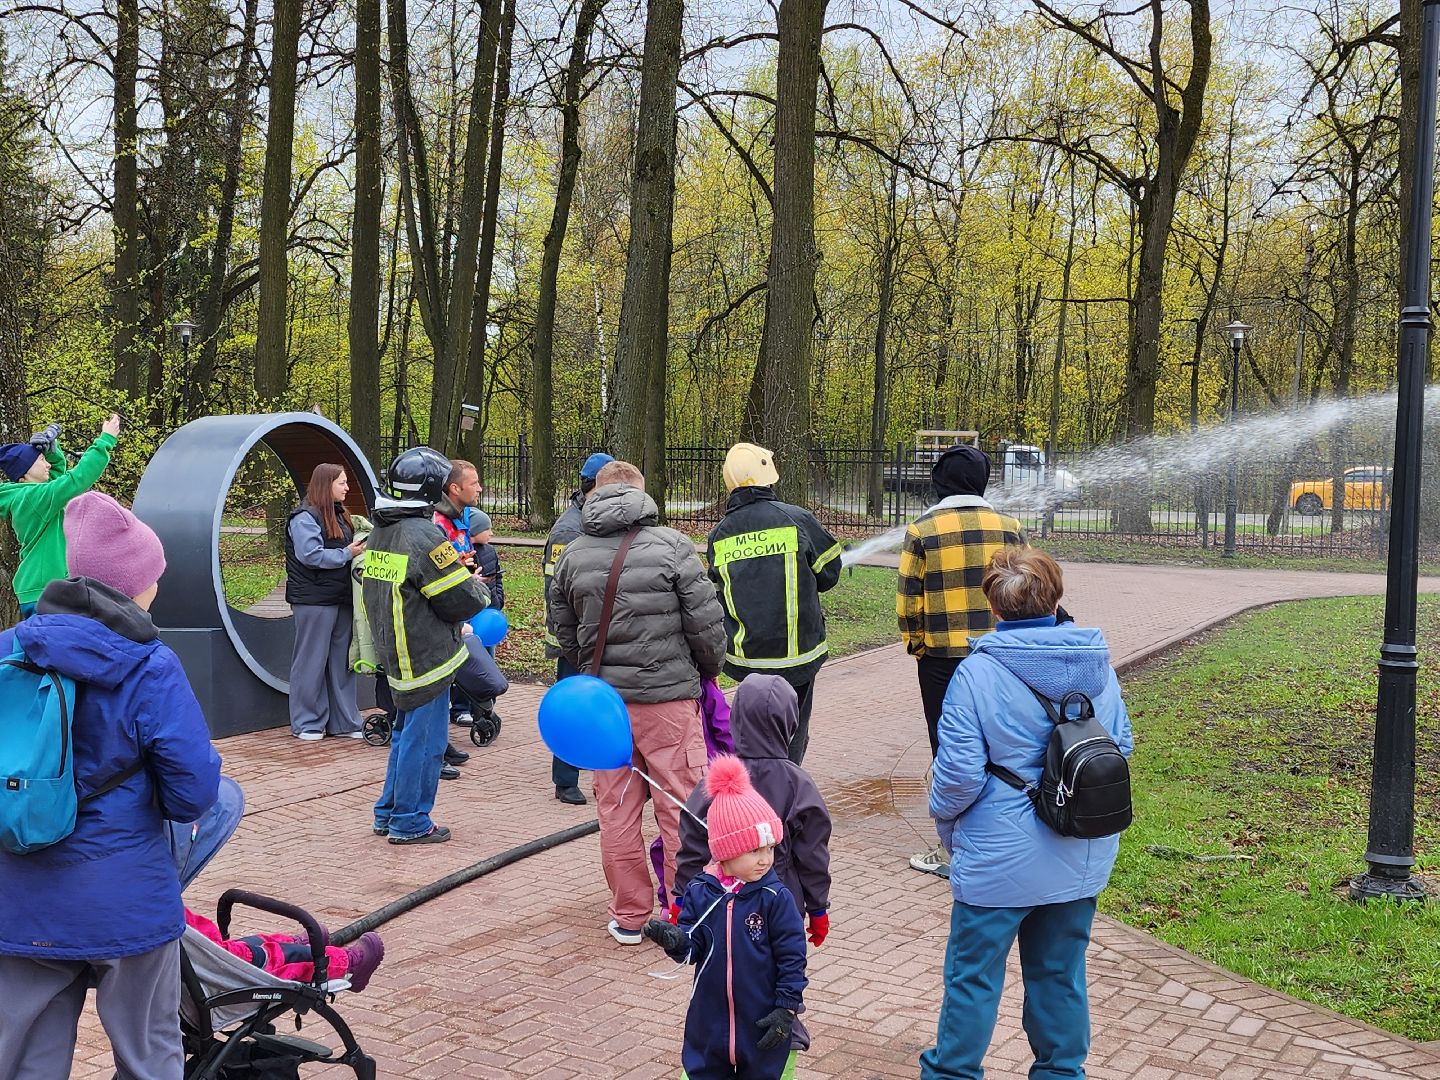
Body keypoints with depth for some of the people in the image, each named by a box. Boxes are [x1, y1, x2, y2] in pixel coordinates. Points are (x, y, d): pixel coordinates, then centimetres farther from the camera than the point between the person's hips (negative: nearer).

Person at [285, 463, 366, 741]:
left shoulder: (339, 515, 16)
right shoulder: (305, 518, -12)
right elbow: (310, 555, -22)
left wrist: (359, 548, 5)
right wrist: (347, 554, -16)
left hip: (341, 599, 9)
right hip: (314, 600, -9)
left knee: (342, 661, 11)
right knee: (311, 662, -1)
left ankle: (343, 722, 18)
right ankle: (306, 724, 8)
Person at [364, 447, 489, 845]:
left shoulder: (379, 533, 9)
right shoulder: (424, 536, -20)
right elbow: (461, 600, -19)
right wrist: (478, 590, 4)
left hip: (396, 654, 9)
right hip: (427, 658, -9)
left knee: (406, 733, 20)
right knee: (424, 740, 1)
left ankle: (388, 813, 27)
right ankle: (409, 823, 9)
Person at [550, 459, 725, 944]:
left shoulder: (572, 554, 5)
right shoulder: (671, 545, -8)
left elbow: (565, 632, 11)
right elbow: (706, 621, -7)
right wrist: (709, 669, 10)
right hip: (668, 696, -4)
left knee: (616, 809, 12)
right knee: (681, 807, 6)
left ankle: (628, 915, 20)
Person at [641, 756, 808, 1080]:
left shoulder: (775, 898, -12)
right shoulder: (700, 893, -6)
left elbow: (792, 957, -9)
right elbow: (693, 945, -3)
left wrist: (786, 1008, -10)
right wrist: (676, 939, -25)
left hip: (763, 1024, -2)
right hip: (710, 1022, 2)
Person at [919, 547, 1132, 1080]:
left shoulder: (977, 672, -18)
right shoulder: (1098, 666, -2)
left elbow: (959, 771, -17)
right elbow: (1122, 747, 9)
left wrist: (945, 822, 1)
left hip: (999, 860, -4)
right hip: (1082, 858, 5)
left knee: (974, 974, 11)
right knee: (1061, 972, 19)